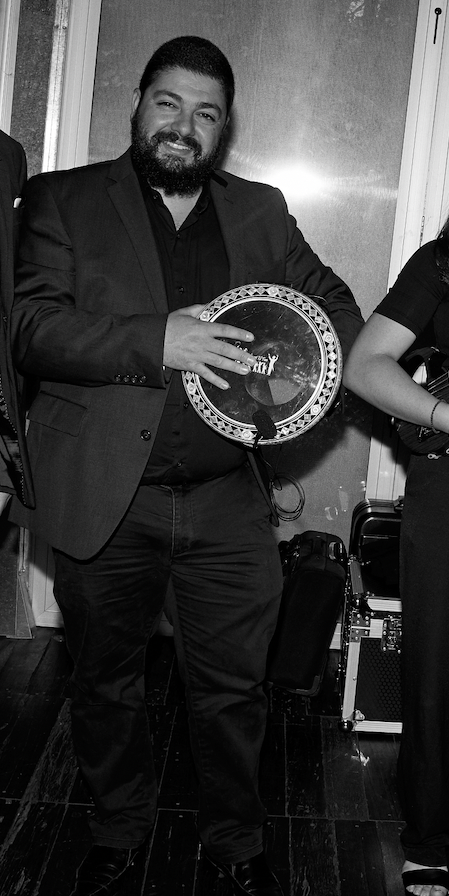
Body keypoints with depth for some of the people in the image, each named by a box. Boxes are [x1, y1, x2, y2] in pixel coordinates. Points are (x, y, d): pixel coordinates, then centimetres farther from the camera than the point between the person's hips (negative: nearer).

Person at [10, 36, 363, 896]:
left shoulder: (259, 210, 10)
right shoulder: (63, 200, 1)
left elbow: (329, 299, 15)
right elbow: (30, 324, -10)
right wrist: (157, 341, -24)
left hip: (227, 503, 2)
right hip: (103, 502, -1)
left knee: (233, 687, 11)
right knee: (105, 685, 16)